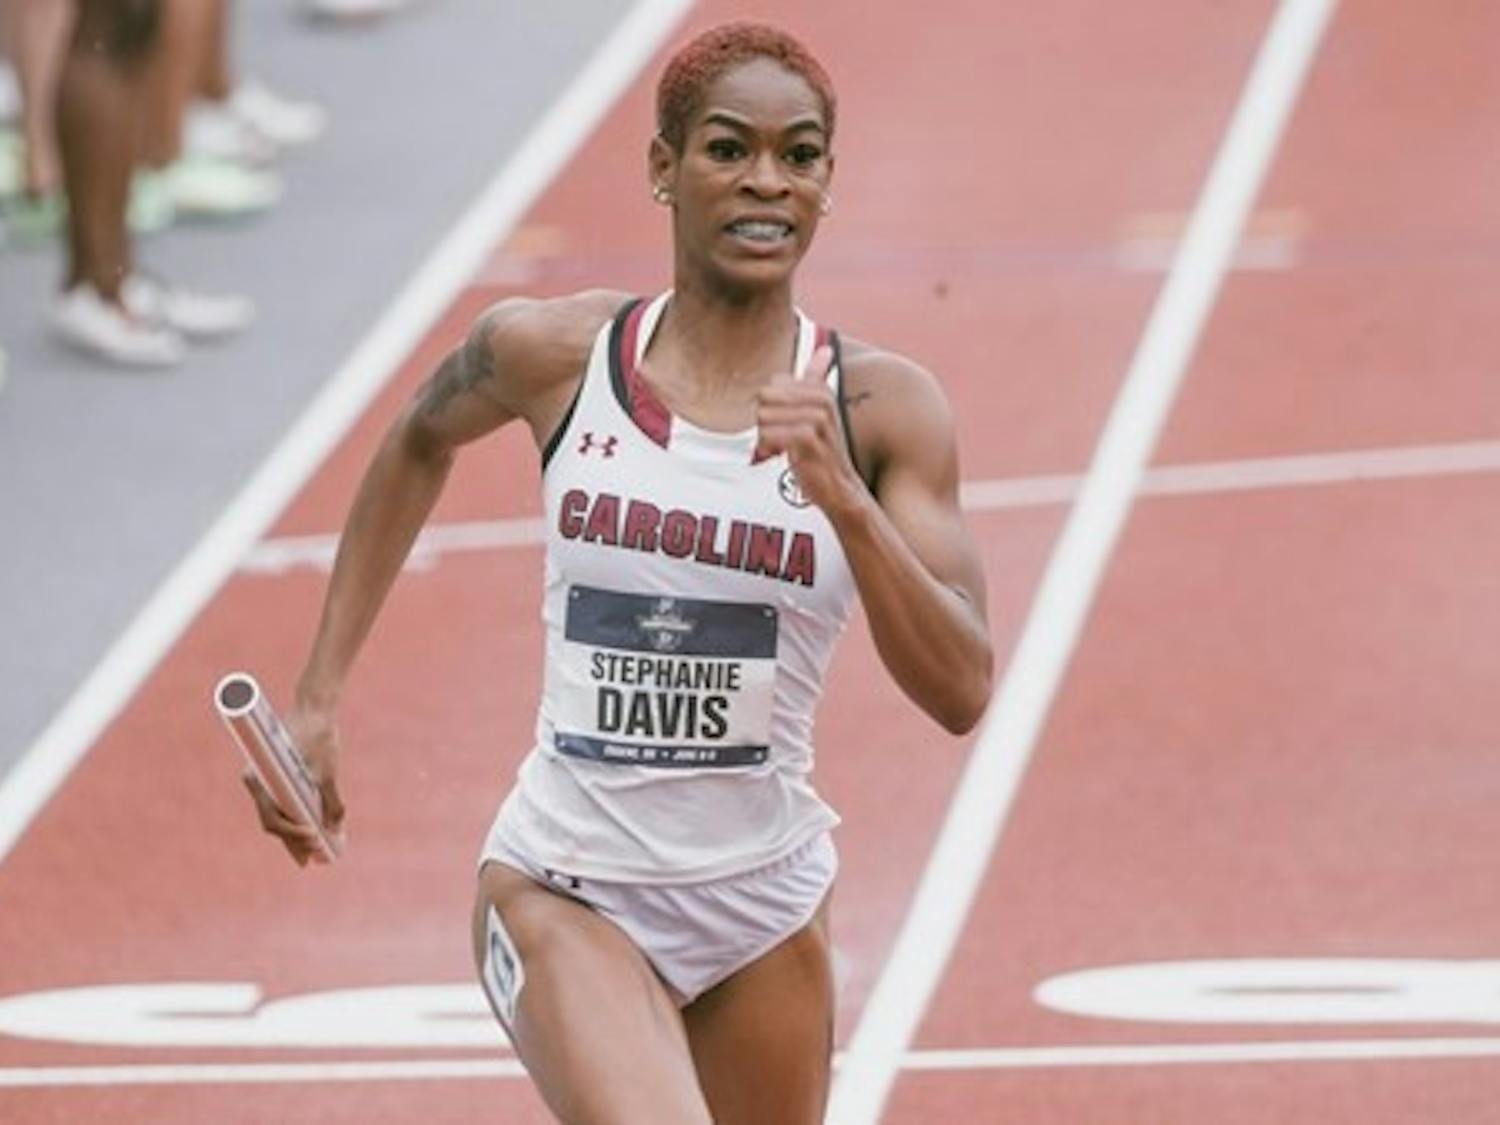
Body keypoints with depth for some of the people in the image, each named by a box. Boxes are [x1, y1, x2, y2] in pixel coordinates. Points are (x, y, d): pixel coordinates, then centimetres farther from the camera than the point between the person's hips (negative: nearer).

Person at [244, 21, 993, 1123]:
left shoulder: (881, 404, -6)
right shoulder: (554, 355, -5)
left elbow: (961, 691, -13)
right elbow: (421, 441, 18)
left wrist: (841, 496, -26)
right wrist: (321, 695, 15)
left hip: (764, 903, 3)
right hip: (564, 892, -2)